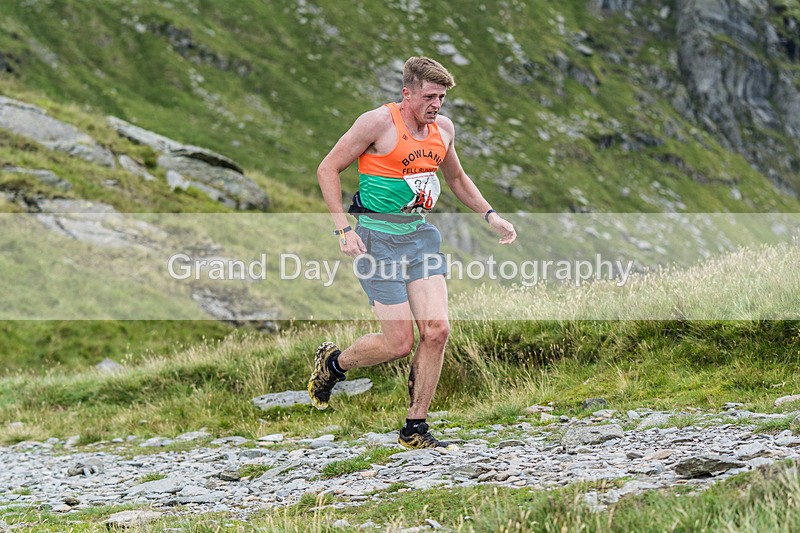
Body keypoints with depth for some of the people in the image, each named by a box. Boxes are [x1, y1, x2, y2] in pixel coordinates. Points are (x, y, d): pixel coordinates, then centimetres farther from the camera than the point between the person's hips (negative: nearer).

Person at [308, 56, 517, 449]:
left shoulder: (443, 128, 8)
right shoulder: (378, 123, -13)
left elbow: (456, 178, 27)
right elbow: (327, 169, -8)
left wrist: (490, 216, 15)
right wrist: (342, 229, -16)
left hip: (420, 233, 6)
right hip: (378, 237, -6)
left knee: (437, 331, -7)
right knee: (399, 343, -7)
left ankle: (414, 429, 5)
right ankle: (332, 363, 23)